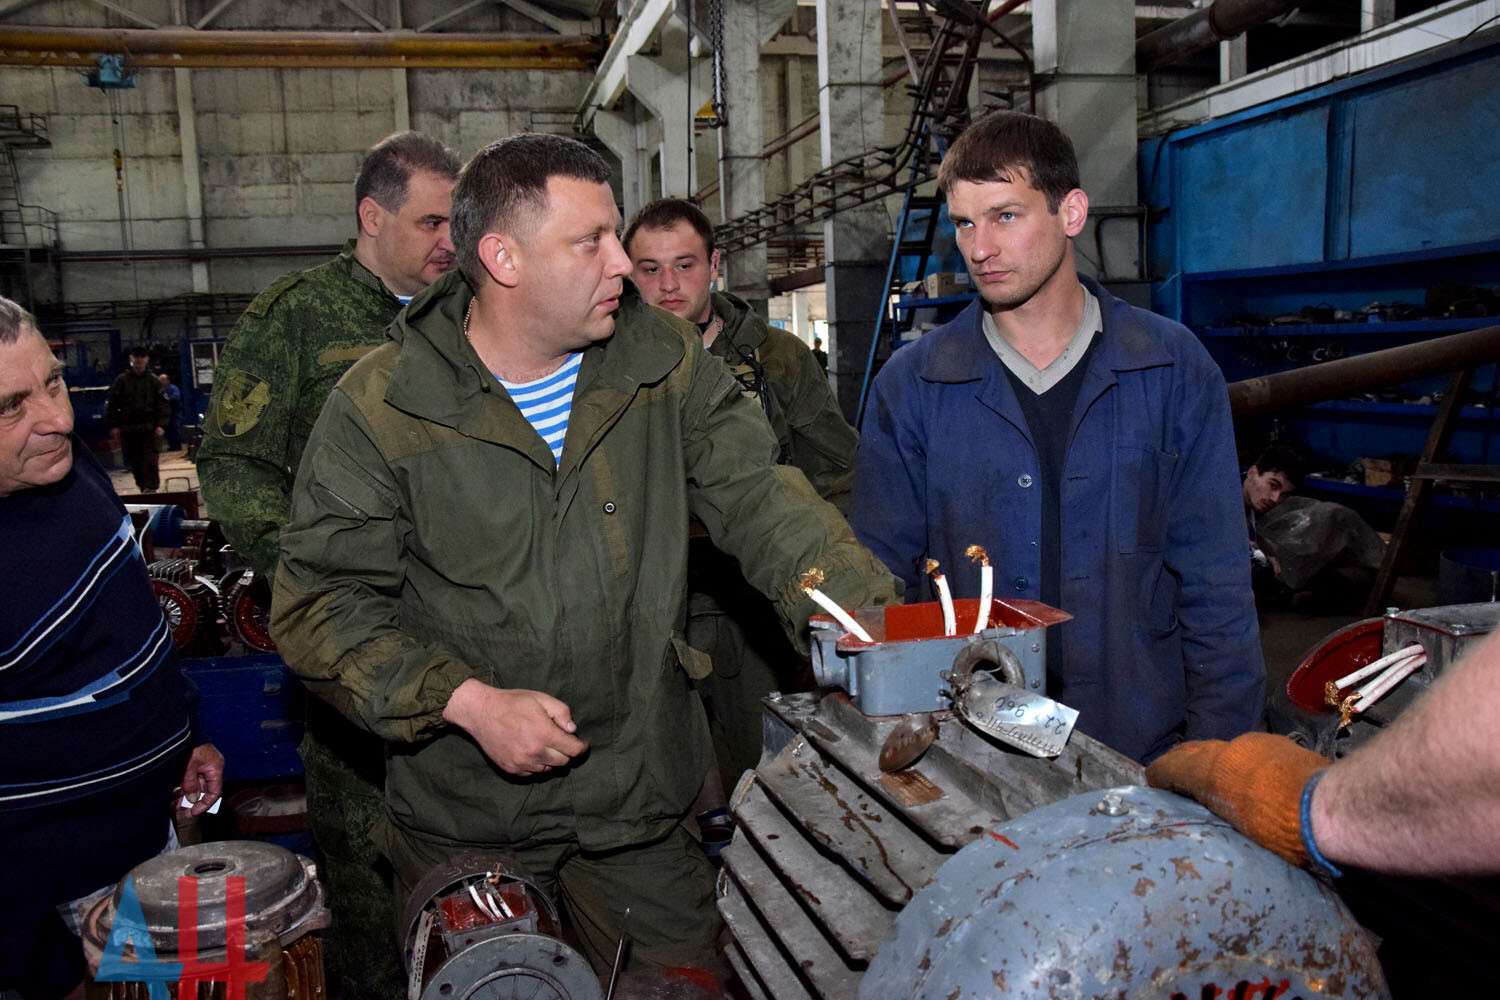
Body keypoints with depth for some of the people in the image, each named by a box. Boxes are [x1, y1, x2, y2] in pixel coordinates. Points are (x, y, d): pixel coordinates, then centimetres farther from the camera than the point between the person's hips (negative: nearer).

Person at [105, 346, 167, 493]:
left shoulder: (153, 380, 4)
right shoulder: (121, 380, 4)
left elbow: (162, 404, 2)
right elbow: (111, 403, 6)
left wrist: (161, 425, -8)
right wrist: (114, 425, 0)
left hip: (149, 427, -2)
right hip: (128, 428, 2)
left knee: (150, 460, -8)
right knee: (134, 461, 7)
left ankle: (151, 487, -8)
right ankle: (143, 486, 18)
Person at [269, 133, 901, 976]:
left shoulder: (665, 359, -3)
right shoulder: (380, 406, -12)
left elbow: (757, 496, -8)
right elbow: (324, 603, -9)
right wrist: (466, 701, -21)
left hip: (643, 794, 3)